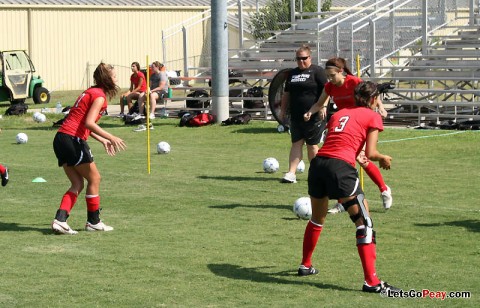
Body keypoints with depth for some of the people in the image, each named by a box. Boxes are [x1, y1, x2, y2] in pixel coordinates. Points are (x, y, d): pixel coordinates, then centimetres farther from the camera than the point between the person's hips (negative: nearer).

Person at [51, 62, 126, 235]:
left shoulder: (91, 92, 21)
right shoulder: (99, 96, -9)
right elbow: (89, 123, -20)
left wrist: (103, 140, 27)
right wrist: (111, 138, -21)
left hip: (61, 139, 9)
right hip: (73, 141, -9)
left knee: (77, 184, 11)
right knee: (94, 179, 5)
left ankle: (60, 220, -1)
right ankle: (93, 222, 13)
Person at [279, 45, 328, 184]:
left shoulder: (317, 71, -2)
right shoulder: (292, 73, 17)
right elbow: (286, 93, 24)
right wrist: (283, 110, 19)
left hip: (313, 116, -5)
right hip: (296, 115, 5)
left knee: (312, 145, 2)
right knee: (296, 143, -1)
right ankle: (291, 173, -8)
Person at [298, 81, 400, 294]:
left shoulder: (339, 113, 25)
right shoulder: (373, 117, 8)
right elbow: (370, 153, 0)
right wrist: (383, 158, 20)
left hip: (318, 163, 6)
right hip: (340, 167, -6)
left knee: (317, 219, 27)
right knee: (364, 222, -3)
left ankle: (305, 266, 42)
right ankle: (371, 281, -11)